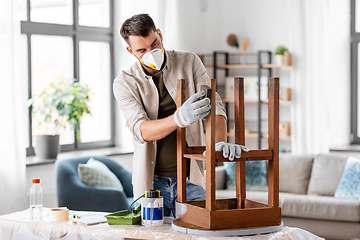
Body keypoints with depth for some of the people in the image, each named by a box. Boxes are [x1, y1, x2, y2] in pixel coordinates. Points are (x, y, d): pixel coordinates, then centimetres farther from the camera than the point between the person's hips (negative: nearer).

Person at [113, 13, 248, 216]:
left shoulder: (189, 62, 1)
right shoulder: (124, 83, -4)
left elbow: (214, 105, -7)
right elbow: (141, 130, -19)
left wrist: (220, 142, -28)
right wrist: (179, 119, -39)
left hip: (190, 180, 1)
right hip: (151, 182, 0)